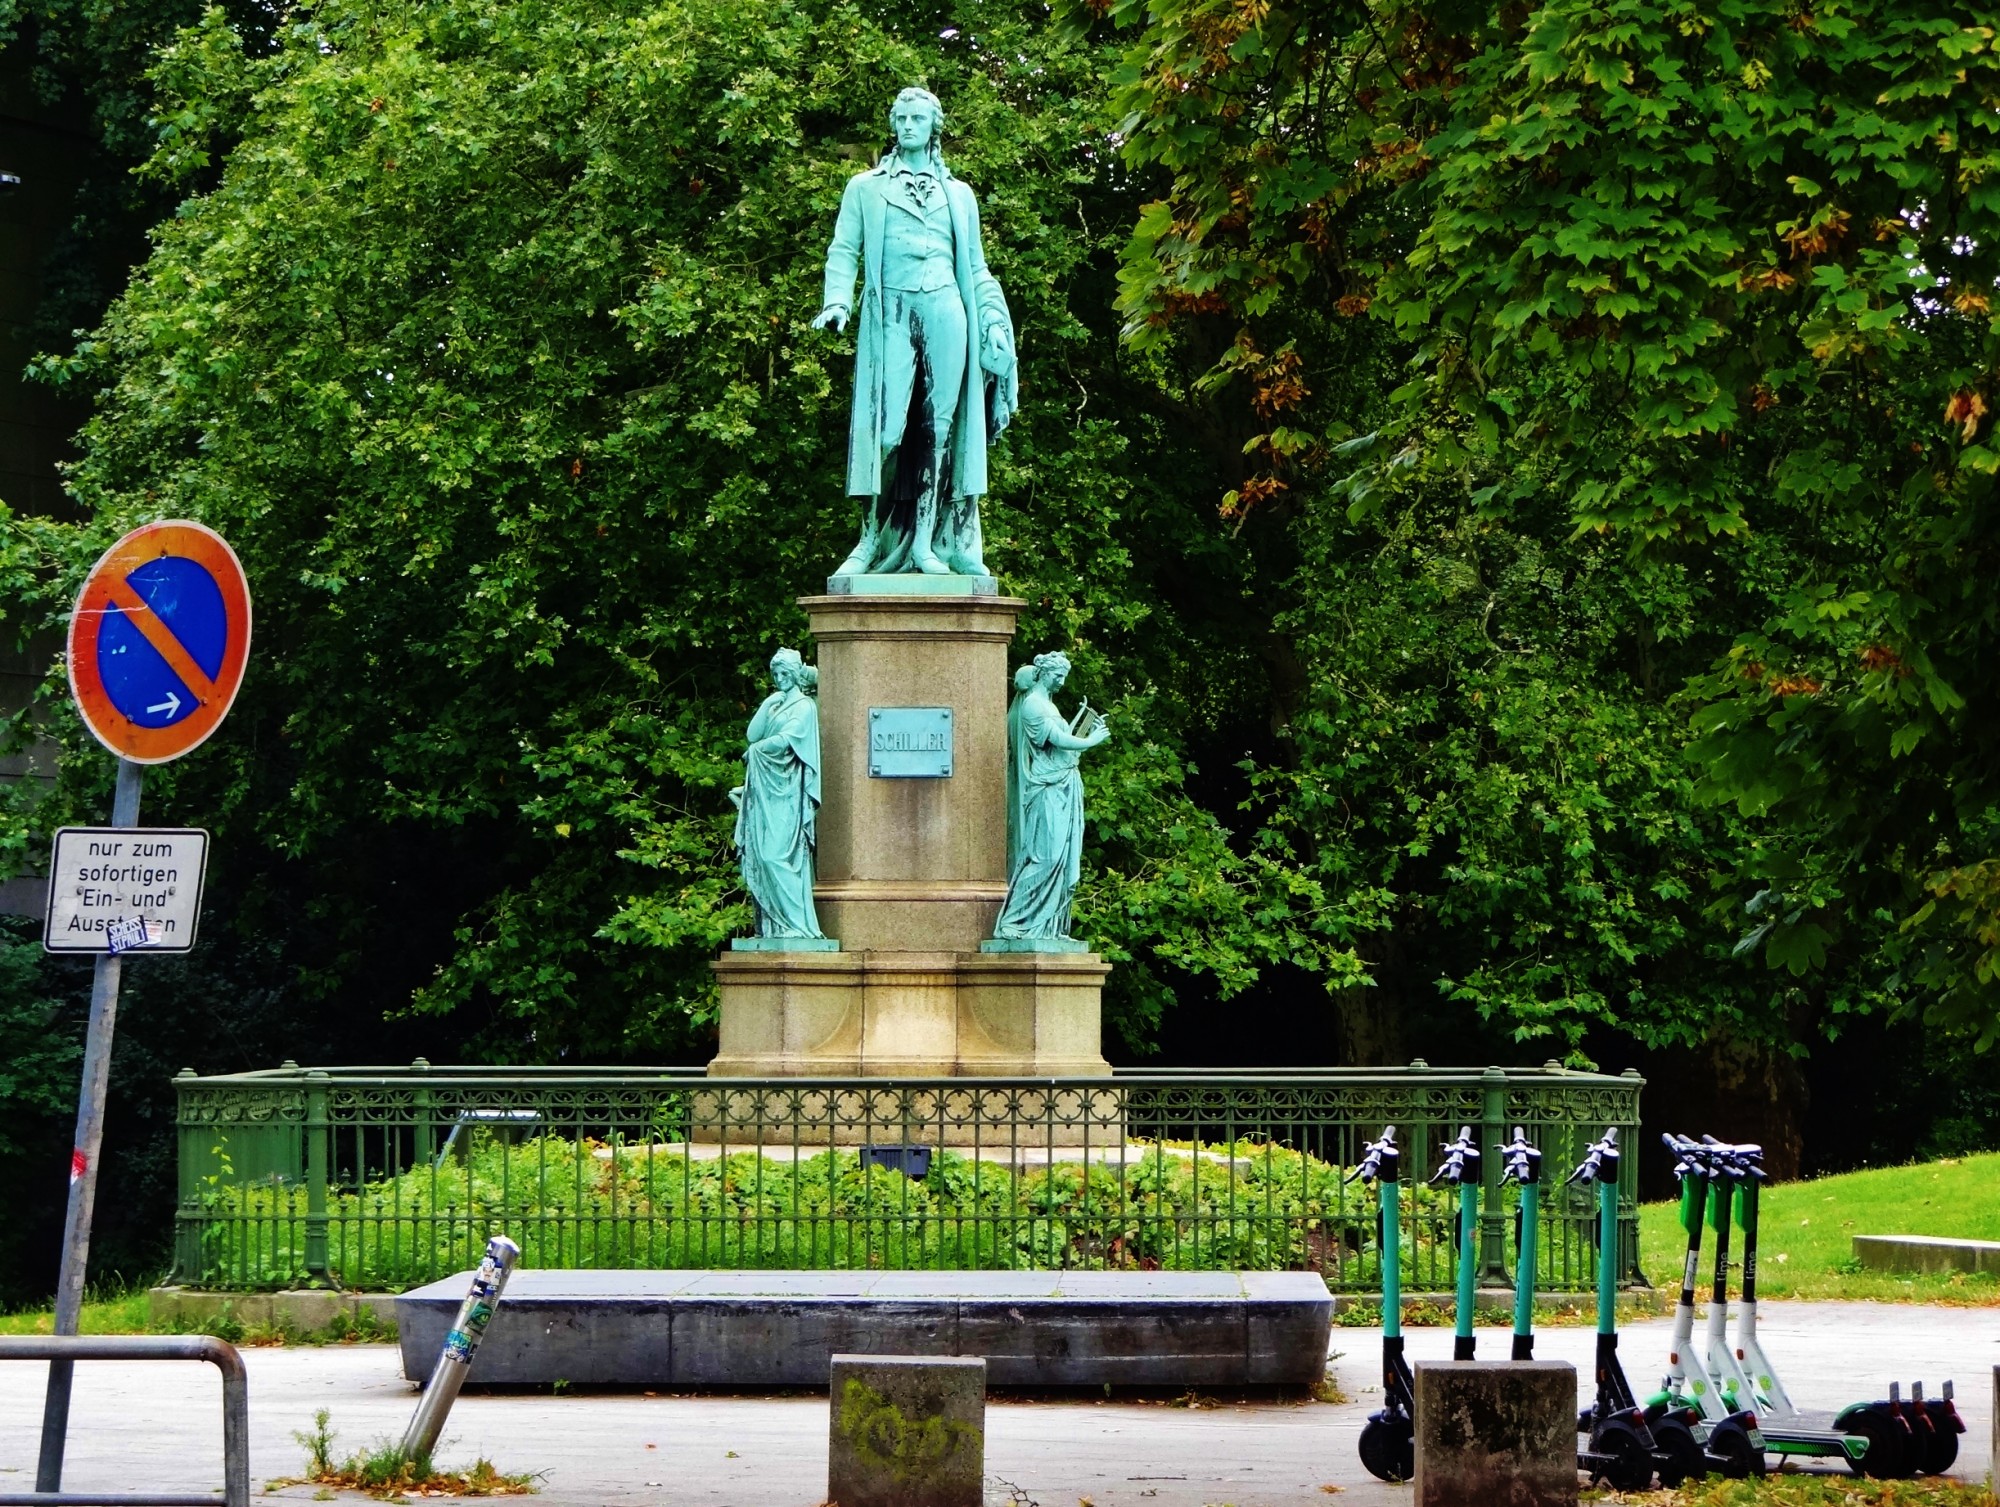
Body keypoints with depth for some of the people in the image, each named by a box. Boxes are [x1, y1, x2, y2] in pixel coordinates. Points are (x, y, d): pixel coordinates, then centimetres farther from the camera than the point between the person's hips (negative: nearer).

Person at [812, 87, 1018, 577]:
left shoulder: (959, 195, 21)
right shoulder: (865, 188, 15)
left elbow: (976, 267, 20)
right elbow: (844, 251, 7)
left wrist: (994, 319, 7)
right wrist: (837, 300, -11)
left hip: (946, 312, 2)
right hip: (891, 313, -2)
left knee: (940, 424, -5)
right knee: (886, 423, -11)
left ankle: (927, 541, -5)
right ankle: (875, 541, -8)